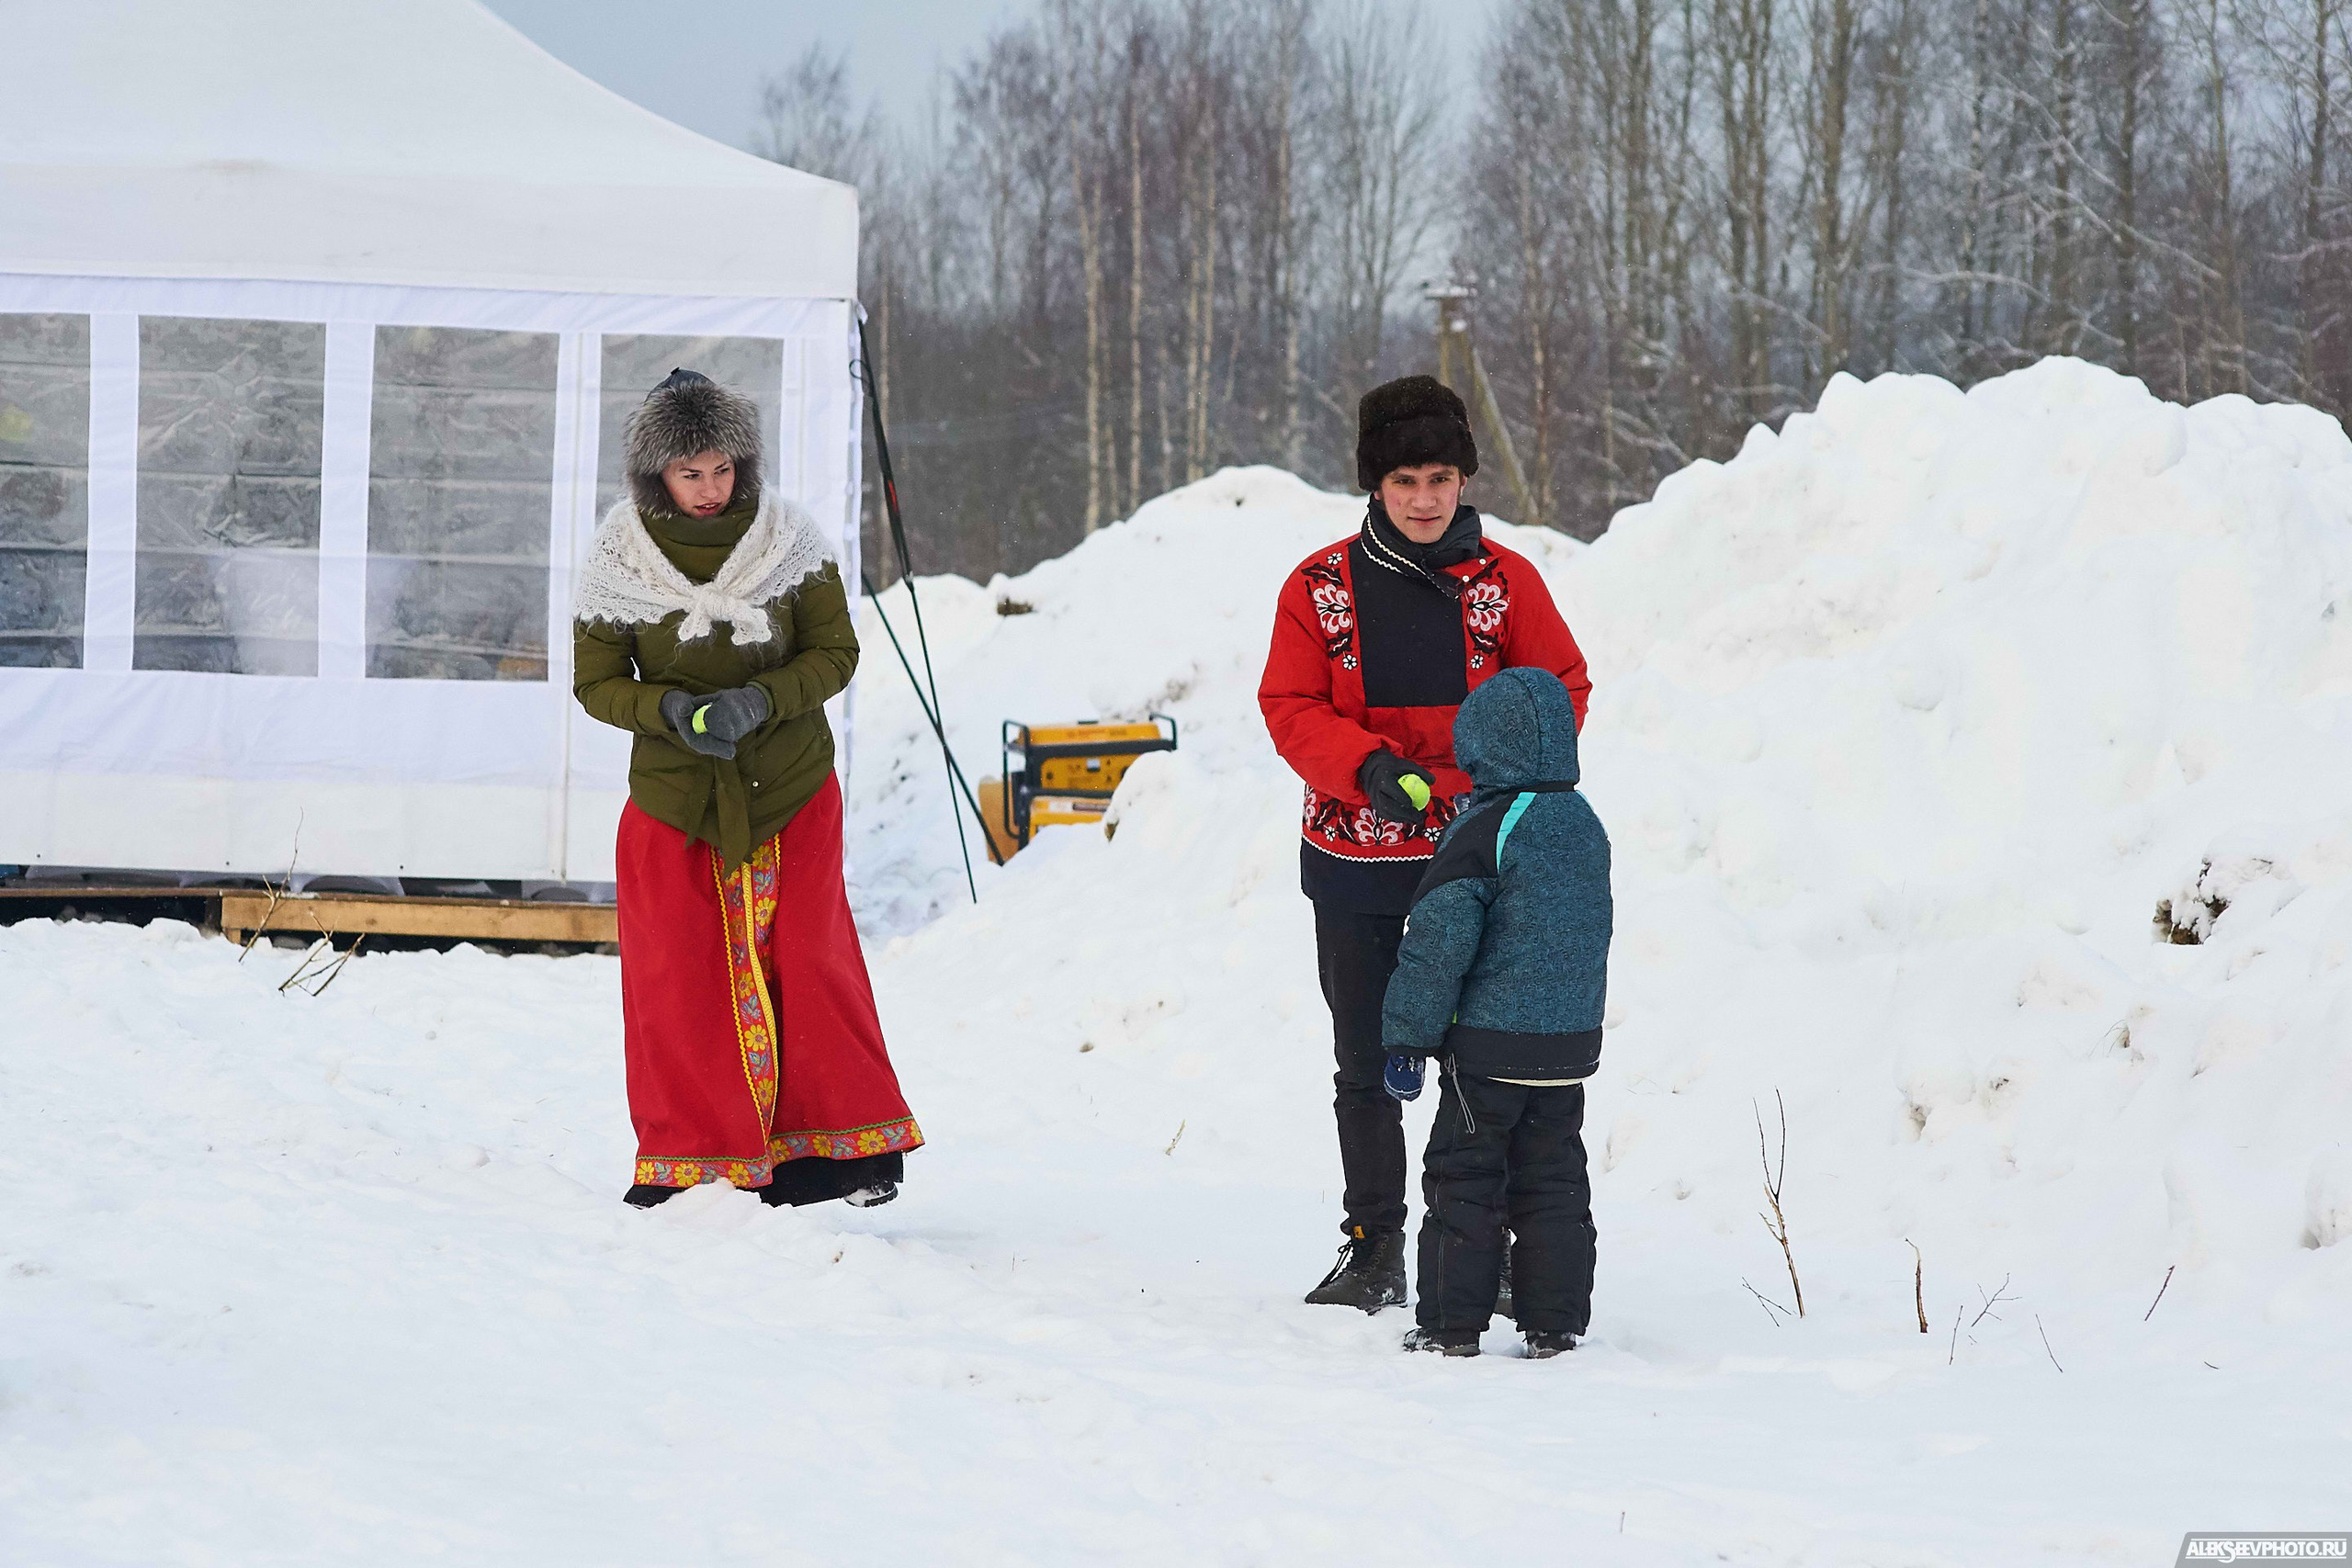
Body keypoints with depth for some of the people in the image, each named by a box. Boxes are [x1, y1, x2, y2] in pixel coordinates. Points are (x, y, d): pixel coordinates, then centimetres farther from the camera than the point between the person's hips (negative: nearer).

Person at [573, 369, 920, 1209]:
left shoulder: (789, 537, -6)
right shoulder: (618, 556, -6)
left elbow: (835, 653, -1)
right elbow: (597, 680, 1)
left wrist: (757, 700, -19)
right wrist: (670, 709, -19)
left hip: (791, 790, 0)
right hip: (672, 793, 0)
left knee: (808, 964, -1)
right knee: (678, 973, 2)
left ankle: (842, 1145, 12)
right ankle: (688, 1159, 15)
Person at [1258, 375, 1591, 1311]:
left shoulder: (1505, 581, -3)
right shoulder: (1321, 587, -3)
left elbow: (1561, 691, 4)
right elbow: (1290, 708, -3)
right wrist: (1367, 765, -20)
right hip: (1355, 857, 1)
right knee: (1365, 1063, 10)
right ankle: (1373, 1251, 19)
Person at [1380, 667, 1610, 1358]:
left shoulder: (1481, 834, -16)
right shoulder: (1587, 827, 7)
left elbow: (1438, 942, -16)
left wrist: (1407, 1038, -10)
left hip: (1490, 1045, -7)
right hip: (1570, 1043, 7)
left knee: (1462, 1179, 3)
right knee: (1551, 1183, 12)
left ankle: (1452, 1322, 4)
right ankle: (1553, 1324, 12)